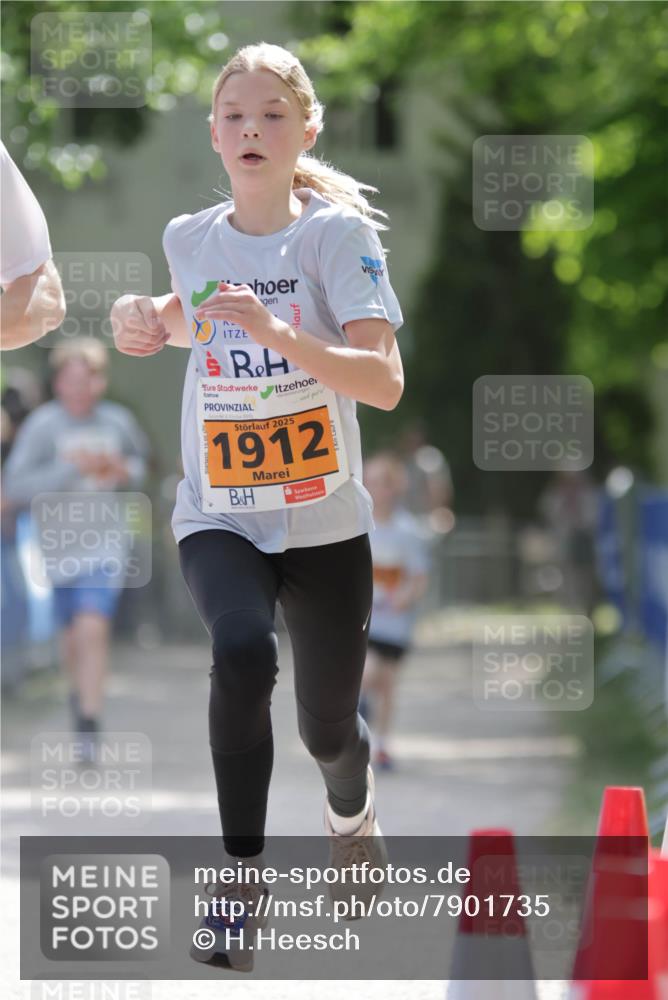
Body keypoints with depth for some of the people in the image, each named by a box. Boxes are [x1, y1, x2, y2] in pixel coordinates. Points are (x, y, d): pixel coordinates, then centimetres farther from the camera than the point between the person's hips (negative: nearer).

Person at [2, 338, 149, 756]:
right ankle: (80, 691, 46)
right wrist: (69, 469, -26)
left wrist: (126, 472, -5)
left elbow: (139, 463, 18)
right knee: (73, 634, 16)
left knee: (93, 629, -16)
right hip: (59, 544, 0)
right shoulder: (42, 425, -13)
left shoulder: (118, 421, -3)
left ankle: (89, 724, -13)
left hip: (103, 545, 0)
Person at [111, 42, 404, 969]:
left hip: (324, 520, -1)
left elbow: (385, 381, -20)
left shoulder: (338, 232, -10)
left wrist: (277, 330, -32)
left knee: (328, 730, 9)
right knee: (243, 652, -31)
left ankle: (352, 813, 47)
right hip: (218, 517, 1)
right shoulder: (190, 238, 2)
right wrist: (151, 320, 6)